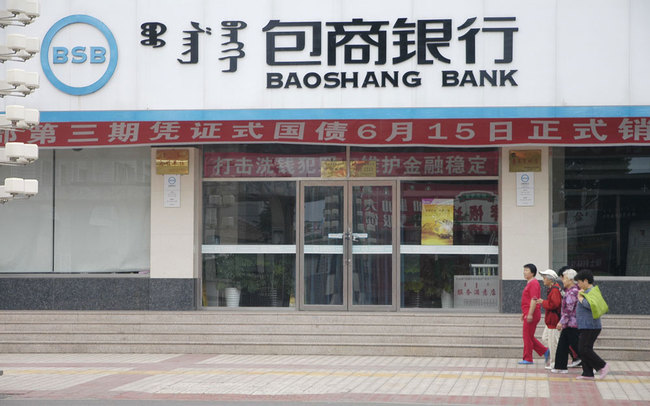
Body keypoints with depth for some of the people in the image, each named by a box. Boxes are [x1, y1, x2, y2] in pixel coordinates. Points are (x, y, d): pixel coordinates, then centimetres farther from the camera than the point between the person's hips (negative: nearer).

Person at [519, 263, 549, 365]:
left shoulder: (533, 283, -14)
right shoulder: (529, 283, 18)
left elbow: (534, 299, -21)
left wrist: (530, 314, -25)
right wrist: (524, 313, 27)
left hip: (531, 315, -10)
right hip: (528, 314, 10)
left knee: (527, 336, -4)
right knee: (528, 336, 13)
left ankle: (528, 359, 3)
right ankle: (545, 351, 17)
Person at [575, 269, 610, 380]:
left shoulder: (591, 292, -15)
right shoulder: (588, 291, 18)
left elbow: (590, 305, -29)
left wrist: (580, 298, -15)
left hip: (590, 327, -11)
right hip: (587, 326, 11)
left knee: (584, 349, -11)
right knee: (583, 350, 10)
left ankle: (603, 366, -4)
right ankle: (588, 374, 12)